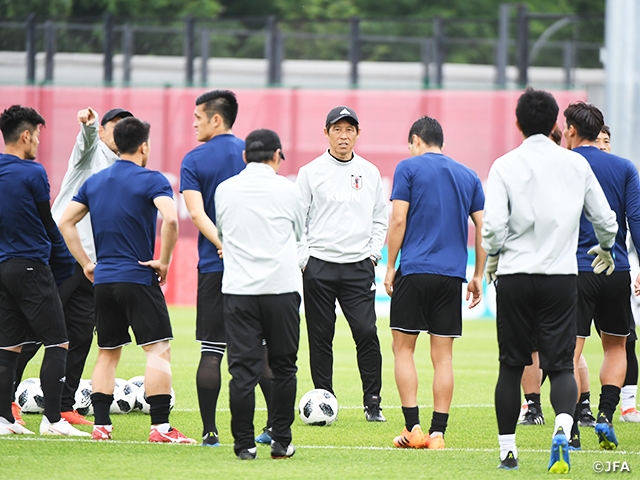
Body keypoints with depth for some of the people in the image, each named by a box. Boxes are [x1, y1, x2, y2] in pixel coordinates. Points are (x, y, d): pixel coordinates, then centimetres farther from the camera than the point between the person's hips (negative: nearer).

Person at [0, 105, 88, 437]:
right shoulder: (32, 173, -11)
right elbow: (48, 223, -4)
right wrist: (64, 260, 12)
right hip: (31, 266, -7)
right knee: (57, 344, -3)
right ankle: (52, 419, -10)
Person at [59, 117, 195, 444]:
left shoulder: (95, 181, 11)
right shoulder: (151, 180, -7)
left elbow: (66, 222, 11)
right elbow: (170, 218, -24)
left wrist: (86, 264, 13)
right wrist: (164, 261, -13)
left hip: (103, 280, 6)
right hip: (139, 279, -6)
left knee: (107, 354, 13)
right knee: (158, 350, -5)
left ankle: (101, 426, 9)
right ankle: (160, 426, -12)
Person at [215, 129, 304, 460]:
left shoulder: (224, 190, 5)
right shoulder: (287, 190, 1)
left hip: (238, 289, 1)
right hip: (281, 286, -1)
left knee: (243, 368, -1)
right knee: (283, 368, 9)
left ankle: (244, 444, -3)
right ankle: (281, 441, 11)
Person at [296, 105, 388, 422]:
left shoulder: (370, 173, 10)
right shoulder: (311, 173, 3)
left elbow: (380, 220, 17)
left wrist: (373, 254, 5)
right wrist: (303, 260, -4)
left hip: (358, 267, 1)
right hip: (319, 266, -1)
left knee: (366, 333, -9)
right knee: (320, 337, 2)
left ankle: (372, 402, -2)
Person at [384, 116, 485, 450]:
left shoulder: (409, 168, 1)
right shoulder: (468, 176, 13)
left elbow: (398, 220, -6)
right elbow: (484, 227, 10)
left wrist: (390, 266, 0)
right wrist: (478, 275, 15)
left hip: (414, 272, -4)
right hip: (452, 274, 4)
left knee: (404, 348, 5)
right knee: (443, 356, 5)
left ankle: (413, 426, -4)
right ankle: (438, 432, 1)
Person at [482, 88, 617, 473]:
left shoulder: (505, 166, -4)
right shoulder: (576, 164, 3)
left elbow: (493, 224, -12)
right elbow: (605, 218, 9)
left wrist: (493, 258, 9)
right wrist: (606, 248, 31)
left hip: (515, 277, -1)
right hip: (562, 278, 1)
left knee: (512, 366, 11)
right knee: (561, 365, 1)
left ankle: (508, 450, 15)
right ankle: (563, 429, -27)